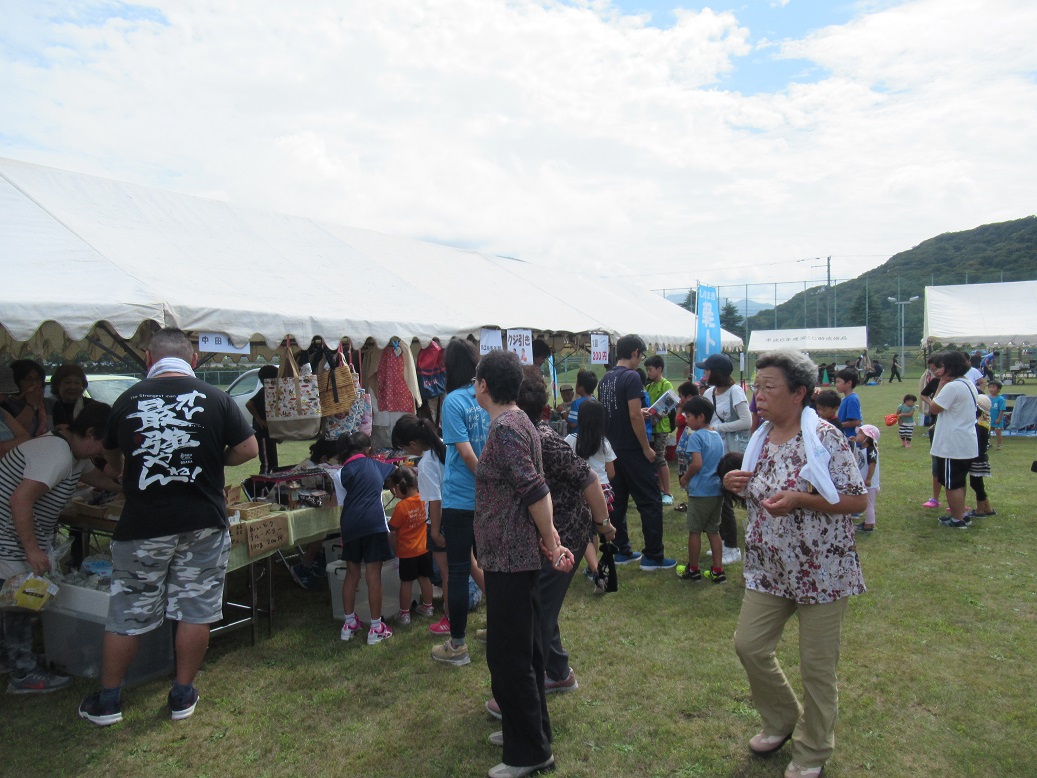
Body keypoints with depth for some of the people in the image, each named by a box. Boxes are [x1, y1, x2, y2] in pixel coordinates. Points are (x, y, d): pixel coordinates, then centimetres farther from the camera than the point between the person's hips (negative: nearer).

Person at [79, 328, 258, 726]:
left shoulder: (128, 399, 1)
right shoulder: (215, 398, -5)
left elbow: (111, 455, 17)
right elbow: (249, 449, -5)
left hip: (142, 525, 1)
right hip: (203, 524, -1)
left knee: (126, 614, 14)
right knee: (196, 610, 11)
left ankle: (107, 700, 27)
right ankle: (182, 695, 22)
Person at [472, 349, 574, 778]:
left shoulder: (504, 427, -20)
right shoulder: (517, 421, 11)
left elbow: (535, 490, -24)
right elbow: (536, 491, 10)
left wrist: (551, 542, -15)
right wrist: (551, 539, 6)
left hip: (510, 557, -10)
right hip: (517, 554, 10)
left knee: (509, 656, 1)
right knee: (524, 650, 21)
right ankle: (530, 730, 36)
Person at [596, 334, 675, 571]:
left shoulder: (605, 379, 10)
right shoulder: (631, 377, -14)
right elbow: (634, 416, -21)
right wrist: (646, 447, -13)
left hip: (612, 449, 8)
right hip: (631, 451, -8)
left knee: (617, 500, 12)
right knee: (650, 501, 0)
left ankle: (622, 551, 19)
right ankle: (653, 557, 3)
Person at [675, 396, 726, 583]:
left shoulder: (696, 436, -14)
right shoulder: (717, 436, 10)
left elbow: (697, 464, -23)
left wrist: (685, 478, -7)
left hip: (700, 491, -7)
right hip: (717, 490, 7)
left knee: (694, 531, 6)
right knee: (713, 530, 15)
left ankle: (693, 570, 18)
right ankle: (718, 571, 17)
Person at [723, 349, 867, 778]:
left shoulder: (824, 437, -16)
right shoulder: (761, 438, 4)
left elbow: (859, 500, -15)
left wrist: (801, 500, -26)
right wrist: (734, 483, -4)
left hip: (821, 569, -6)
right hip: (769, 568, 6)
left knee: (817, 665, 8)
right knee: (749, 645, 9)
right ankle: (782, 720, 36)